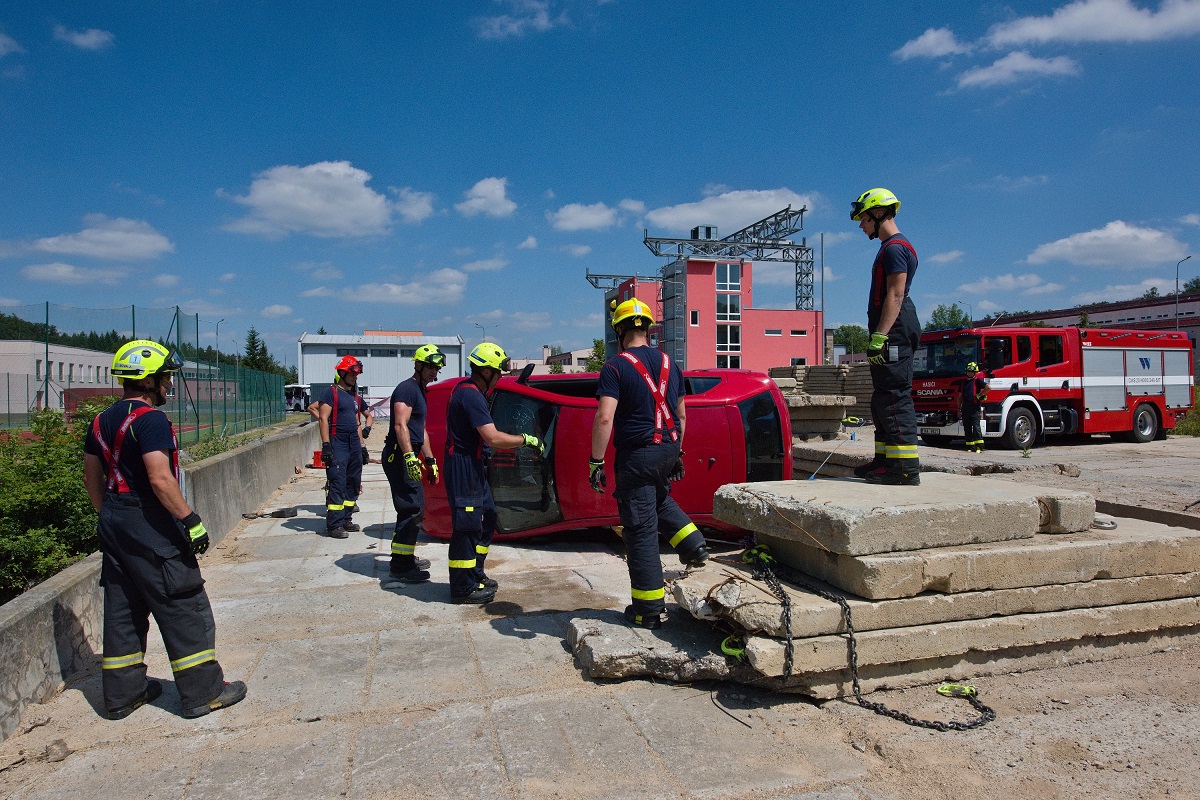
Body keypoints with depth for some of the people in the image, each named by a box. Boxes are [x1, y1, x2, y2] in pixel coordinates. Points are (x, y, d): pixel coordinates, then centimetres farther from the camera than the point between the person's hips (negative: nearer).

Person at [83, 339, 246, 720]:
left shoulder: (101, 421, 11)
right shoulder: (150, 419, -17)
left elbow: (92, 477, 17)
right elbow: (160, 478, -25)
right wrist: (191, 520, -21)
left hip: (114, 526, 9)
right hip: (150, 526, -9)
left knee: (123, 609, 17)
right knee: (184, 607, 0)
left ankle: (123, 693, 27)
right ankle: (204, 691, 7)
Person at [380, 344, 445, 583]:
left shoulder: (420, 392, 21)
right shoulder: (407, 388, -11)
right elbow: (400, 426, -21)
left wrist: (430, 461, 27)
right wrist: (409, 457, -30)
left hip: (407, 456, 10)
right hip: (399, 455, -10)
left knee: (411, 509, 16)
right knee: (412, 509, -11)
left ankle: (405, 557, 28)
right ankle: (401, 566, -7)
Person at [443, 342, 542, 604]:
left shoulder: (468, 389, 13)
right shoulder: (471, 395, -20)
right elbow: (493, 438, -26)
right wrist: (525, 439, -16)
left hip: (473, 464, 11)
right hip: (463, 466, -11)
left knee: (487, 517, 19)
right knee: (467, 525, -5)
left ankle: (474, 574, 30)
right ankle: (463, 588, 4)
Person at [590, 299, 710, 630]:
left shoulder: (615, 367, -10)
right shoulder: (669, 364, 9)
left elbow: (604, 418, -20)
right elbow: (680, 415, 15)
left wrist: (596, 461, -13)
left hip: (636, 456, -6)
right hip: (668, 450, 6)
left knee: (640, 531, 2)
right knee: (659, 500, 35)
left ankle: (648, 610, 10)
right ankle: (694, 546, 18)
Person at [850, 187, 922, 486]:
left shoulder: (895, 247, -10)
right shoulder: (890, 247, 22)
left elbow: (895, 295, -18)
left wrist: (879, 337, -23)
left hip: (894, 333, -11)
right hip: (891, 335, 11)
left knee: (894, 397, -12)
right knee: (883, 399, 13)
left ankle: (906, 468, -11)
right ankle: (886, 461, 20)